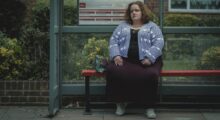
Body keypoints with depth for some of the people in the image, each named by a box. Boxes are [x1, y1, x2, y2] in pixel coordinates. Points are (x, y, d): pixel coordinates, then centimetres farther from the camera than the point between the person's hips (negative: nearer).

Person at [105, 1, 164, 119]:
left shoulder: (152, 26, 14)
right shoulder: (122, 26, 22)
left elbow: (158, 42, 0)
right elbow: (113, 40, 13)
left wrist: (149, 58, -16)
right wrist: (116, 55, -7)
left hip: (146, 61, -2)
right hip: (125, 59, 2)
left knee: (150, 75, -35)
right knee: (112, 70, -29)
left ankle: (150, 106, -16)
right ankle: (120, 102, -11)